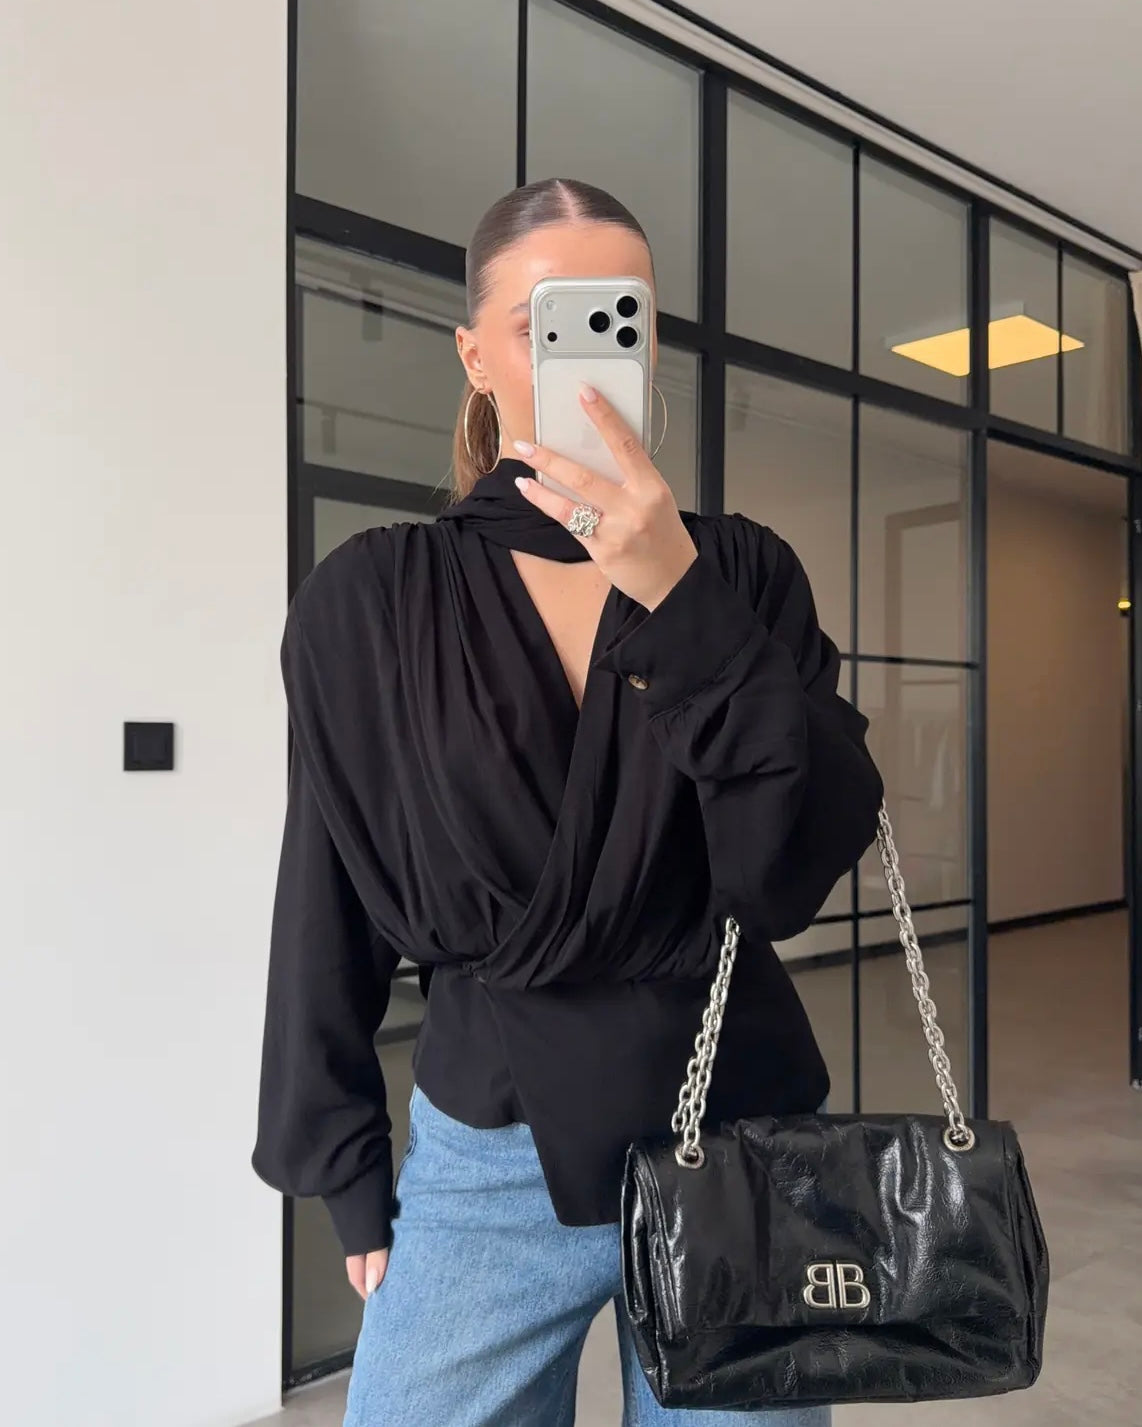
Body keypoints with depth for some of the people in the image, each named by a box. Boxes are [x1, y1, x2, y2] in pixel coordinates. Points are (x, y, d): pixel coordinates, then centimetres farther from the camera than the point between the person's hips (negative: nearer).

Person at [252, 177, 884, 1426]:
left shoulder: (746, 572, -2)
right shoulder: (368, 602, -4)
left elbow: (800, 866, -13)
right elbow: (331, 913, 1)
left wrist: (682, 599, -23)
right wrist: (349, 1183, 5)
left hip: (739, 1136, 1)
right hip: (489, 1162, -1)